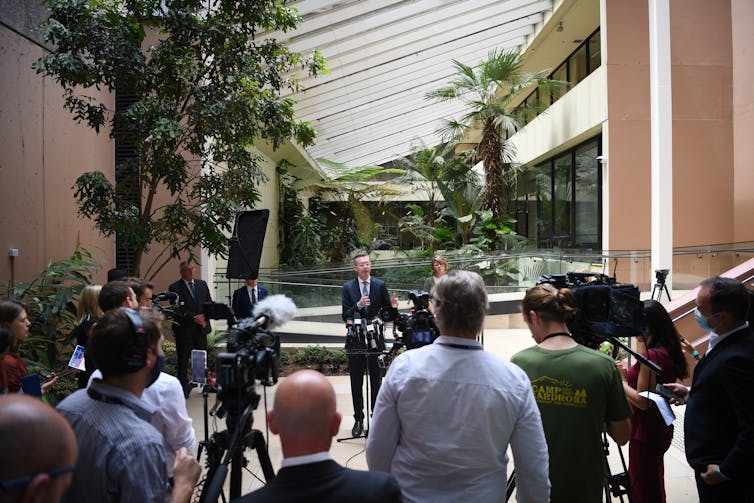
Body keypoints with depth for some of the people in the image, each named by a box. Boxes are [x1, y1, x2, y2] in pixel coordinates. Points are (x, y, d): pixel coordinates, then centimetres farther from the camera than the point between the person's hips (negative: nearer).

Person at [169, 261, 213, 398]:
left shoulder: (202, 284, 11)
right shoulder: (175, 288, -5)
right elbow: (177, 309, -13)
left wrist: (204, 317, -7)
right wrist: (194, 318, -18)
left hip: (201, 328, 4)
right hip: (184, 330, -4)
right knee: (182, 359, 2)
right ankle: (184, 387, 11)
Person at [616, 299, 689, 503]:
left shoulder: (651, 355, -23)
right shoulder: (668, 351, 5)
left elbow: (643, 401, -22)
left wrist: (620, 382, -10)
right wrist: (628, 376, 8)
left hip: (645, 433, -9)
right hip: (659, 431, 9)